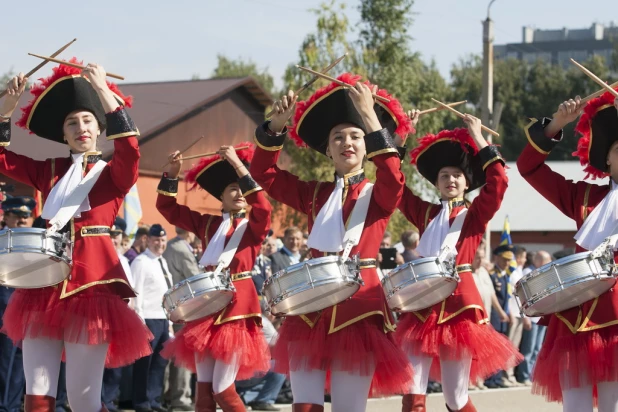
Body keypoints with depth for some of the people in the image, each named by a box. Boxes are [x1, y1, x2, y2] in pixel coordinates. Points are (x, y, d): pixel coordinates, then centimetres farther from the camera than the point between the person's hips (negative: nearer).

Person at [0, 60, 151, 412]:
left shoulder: (114, 173, 5)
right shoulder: (50, 171, 16)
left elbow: (130, 150, -16)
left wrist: (103, 91, -19)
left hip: (92, 282, -4)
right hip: (45, 282, 4)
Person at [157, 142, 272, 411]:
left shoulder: (254, 226, 3)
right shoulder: (207, 223, 14)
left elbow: (263, 209, -19)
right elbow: (168, 207, 17)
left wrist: (240, 168, -21)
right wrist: (172, 173, 1)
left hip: (236, 307, -5)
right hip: (207, 305, 5)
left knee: (223, 390, -8)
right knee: (203, 389, 5)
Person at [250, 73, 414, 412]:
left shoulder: (379, 196, 5)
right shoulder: (314, 194, 15)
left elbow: (393, 181, -18)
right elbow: (264, 174, 10)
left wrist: (371, 119, -21)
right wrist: (277, 125, -5)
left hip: (358, 308, -3)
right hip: (312, 306, 3)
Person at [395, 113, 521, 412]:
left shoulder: (475, 215, 7)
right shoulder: (424, 212, 15)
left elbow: (498, 182, -8)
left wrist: (478, 139, -5)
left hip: (458, 303, -2)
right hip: (422, 302, 2)